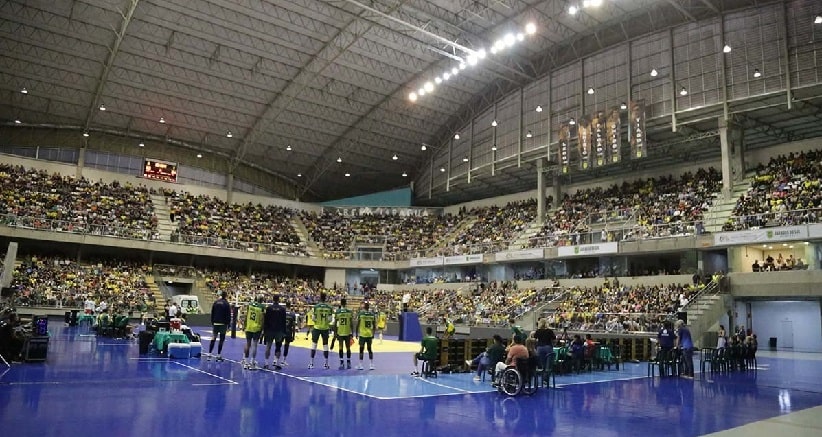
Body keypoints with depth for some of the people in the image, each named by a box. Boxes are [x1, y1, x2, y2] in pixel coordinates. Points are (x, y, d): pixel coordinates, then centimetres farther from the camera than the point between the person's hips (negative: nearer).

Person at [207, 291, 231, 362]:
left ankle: (209, 354, 2)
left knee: (213, 339, 7)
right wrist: (228, 325, 0)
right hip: (223, 324, -3)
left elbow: (212, 314, 8)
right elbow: (228, 315, -6)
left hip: (215, 323, 3)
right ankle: (218, 356, 4)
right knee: (221, 340, 3)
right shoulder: (226, 304, -5)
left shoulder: (215, 302, 5)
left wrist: (212, 323, 14)